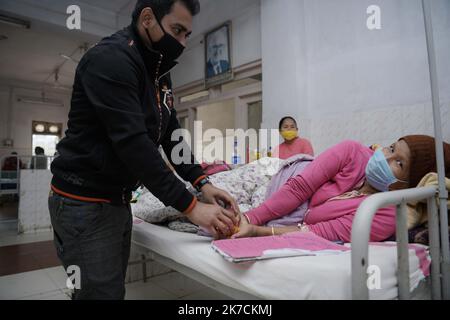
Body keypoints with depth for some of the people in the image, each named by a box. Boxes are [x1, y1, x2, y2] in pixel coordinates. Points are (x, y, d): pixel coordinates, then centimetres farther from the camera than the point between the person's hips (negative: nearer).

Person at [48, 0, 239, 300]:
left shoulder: (159, 72, 11)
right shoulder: (110, 59, -18)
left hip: (119, 200, 9)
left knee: (114, 289, 18)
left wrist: (202, 183, -5)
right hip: (85, 203, -8)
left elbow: (171, 134, 8)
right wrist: (190, 206, -26)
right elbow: (133, 143, -28)